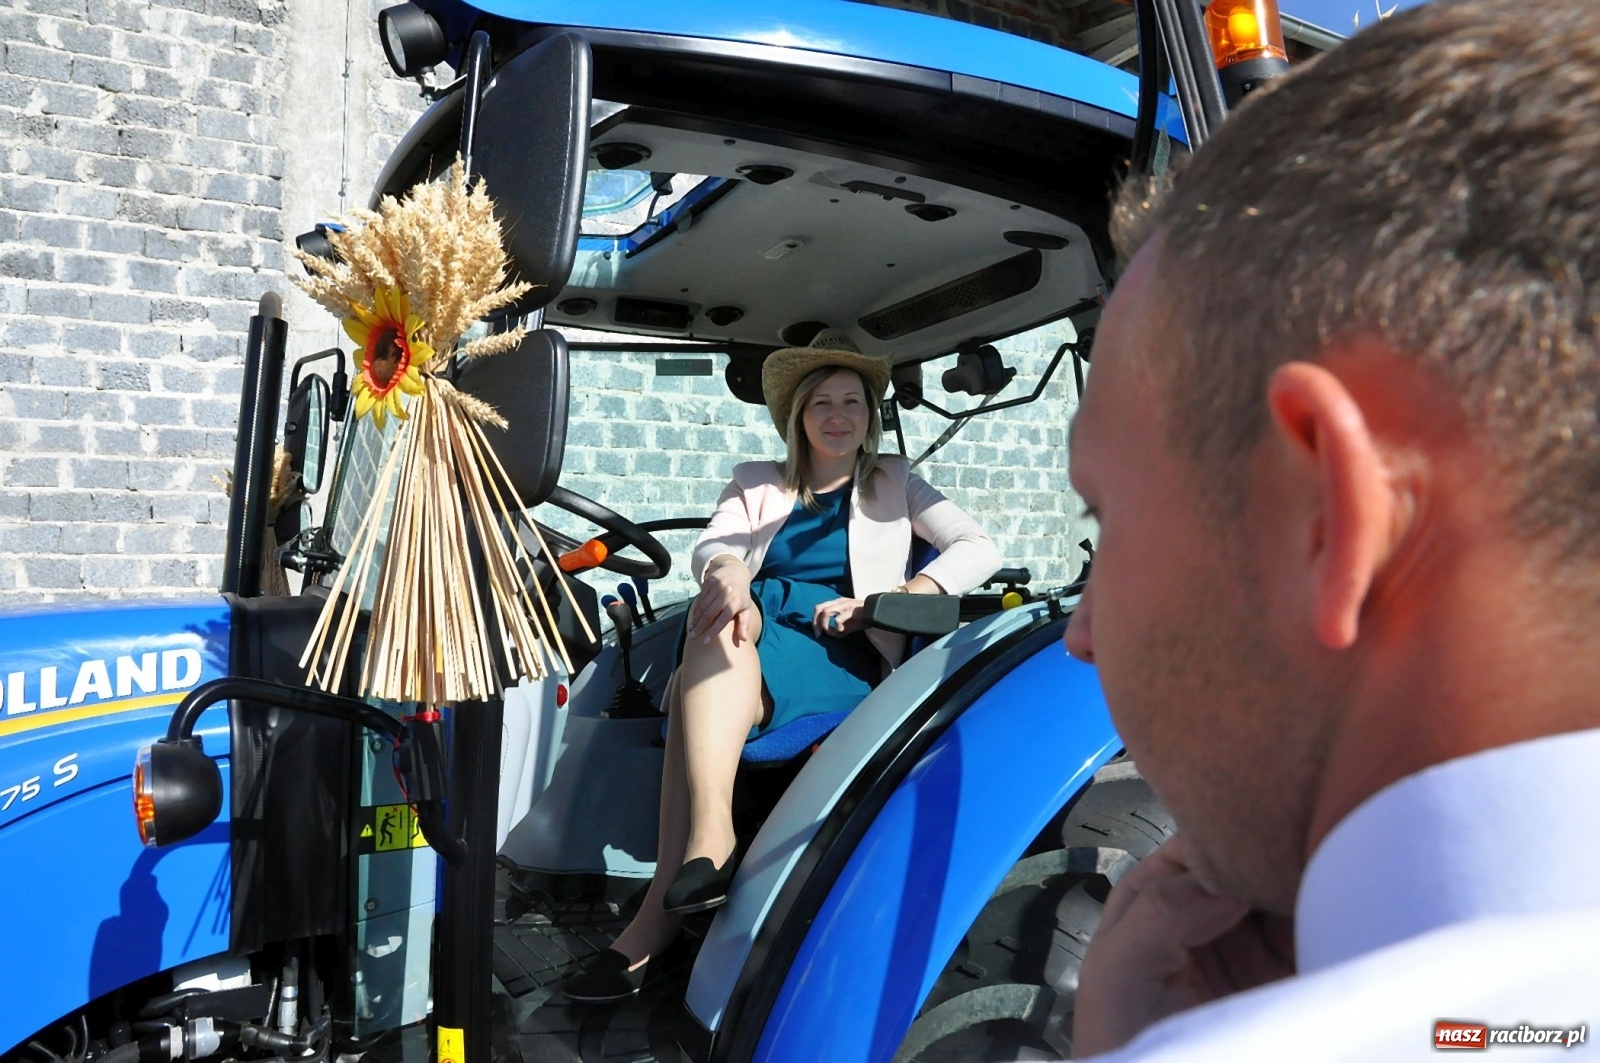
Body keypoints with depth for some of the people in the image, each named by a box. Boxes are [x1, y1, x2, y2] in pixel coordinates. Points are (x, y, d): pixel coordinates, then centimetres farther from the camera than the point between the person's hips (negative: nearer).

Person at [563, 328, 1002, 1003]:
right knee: (719, 618, -35)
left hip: (843, 659, -3)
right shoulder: (756, 484, 25)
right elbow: (710, 544, 4)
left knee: (692, 692, -32)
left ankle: (659, 914, -36)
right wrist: (727, 571, -23)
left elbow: (979, 550, 6)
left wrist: (877, 603, -9)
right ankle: (707, 846, -42)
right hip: (747, 646, 3)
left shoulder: (893, 483, 20)